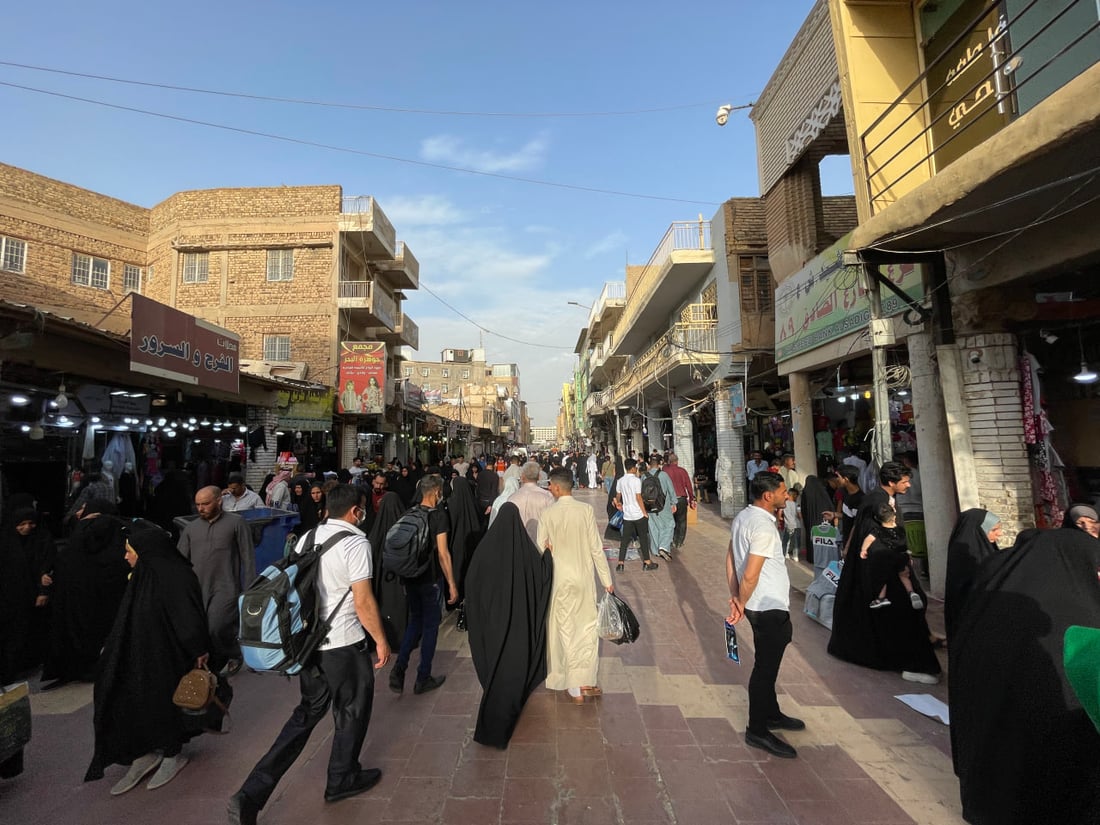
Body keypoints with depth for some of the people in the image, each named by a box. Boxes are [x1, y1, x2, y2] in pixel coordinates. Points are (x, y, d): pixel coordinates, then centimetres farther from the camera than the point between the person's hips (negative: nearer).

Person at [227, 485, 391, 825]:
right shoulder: (356, 543, -19)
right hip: (343, 644, -7)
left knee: (308, 712, 22)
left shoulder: (306, 538, 3)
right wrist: (381, 640, -7)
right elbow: (363, 601, -19)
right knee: (352, 710, 16)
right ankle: (342, 780, 35)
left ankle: (251, 794, 19)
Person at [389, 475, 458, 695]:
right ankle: (423, 679, 20)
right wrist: (452, 584, -11)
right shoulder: (438, 515, -15)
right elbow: (443, 553, -18)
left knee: (414, 622, 21)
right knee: (430, 625, 9)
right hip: (430, 579, -5)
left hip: (411, 577, 6)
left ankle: (399, 669, 11)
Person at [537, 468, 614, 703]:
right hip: (584, 578, 0)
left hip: (559, 580, 0)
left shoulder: (548, 514, -12)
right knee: (587, 628, 15)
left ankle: (575, 687, 19)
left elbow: (541, 550, -8)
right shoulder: (586, 510, -11)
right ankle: (585, 681, 21)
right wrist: (607, 580, 0)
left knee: (566, 630, 12)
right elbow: (596, 548, -7)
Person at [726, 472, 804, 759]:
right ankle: (757, 731, 21)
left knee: (767, 663, 24)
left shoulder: (743, 516, 3)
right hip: (770, 608, -9)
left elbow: (730, 558, 6)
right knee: (766, 667, 6)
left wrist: (735, 597, 5)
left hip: (759, 606, 9)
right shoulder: (764, 528, -26)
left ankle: (771, 714, 43)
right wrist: (741, 605, -10)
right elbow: (750, 576, -26)